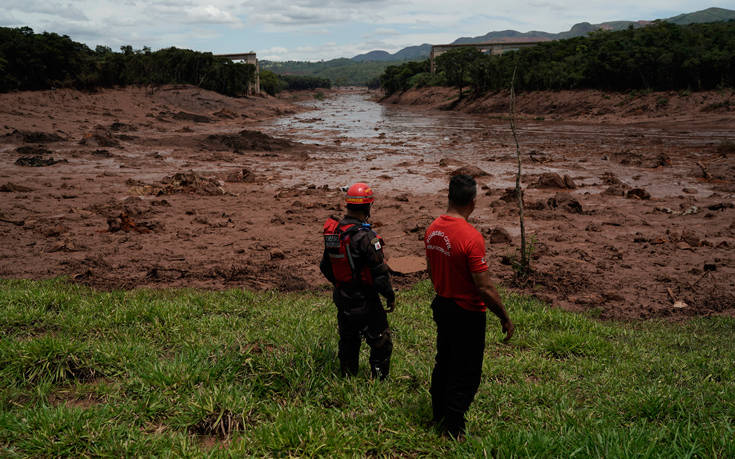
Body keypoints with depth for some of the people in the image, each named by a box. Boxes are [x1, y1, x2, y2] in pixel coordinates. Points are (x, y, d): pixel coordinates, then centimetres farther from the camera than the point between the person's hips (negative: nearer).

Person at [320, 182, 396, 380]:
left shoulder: (333, 232, 0)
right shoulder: (365, 236, -23)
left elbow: (325, 267, 11)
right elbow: (379, 271, -21)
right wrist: (390, 296, -8)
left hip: (342, 299, 7)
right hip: (365, 301, -7)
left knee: (348, 342, 22)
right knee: (381, 343, 8)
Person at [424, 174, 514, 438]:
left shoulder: (432, 229, -2)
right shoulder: (471, 237, -26)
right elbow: (485, 289, -23)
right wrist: (505, 318, -11)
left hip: (442, 306, 8)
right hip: (467, 314, -8)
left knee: (443, 363, 23)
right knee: (465, 375, 8)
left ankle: (439, 415, 40)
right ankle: (454, 431, 18)